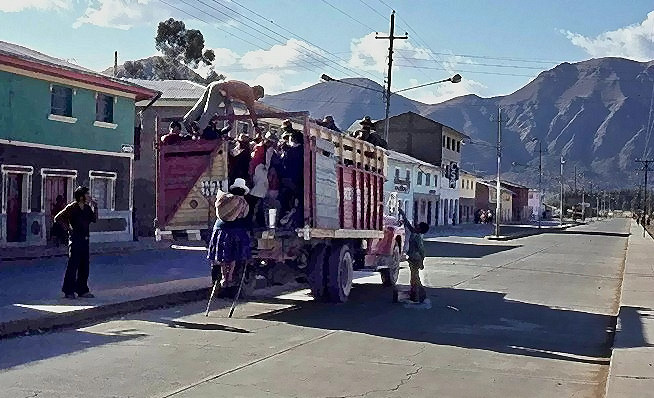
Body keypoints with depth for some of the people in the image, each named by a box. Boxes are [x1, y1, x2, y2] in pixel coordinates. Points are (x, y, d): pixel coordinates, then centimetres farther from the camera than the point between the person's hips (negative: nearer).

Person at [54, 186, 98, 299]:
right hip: (75, 239, -7)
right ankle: (68, 291, 4)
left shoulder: (87, 208, 10)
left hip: (85, 239, 7)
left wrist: (95, 208, 7)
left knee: (84, 266, 10)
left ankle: (82, 290, 17)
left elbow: (94, 220, 17)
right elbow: (58, 218, -11)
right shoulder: (72, 208, -10)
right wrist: (68, 229, -11)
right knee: (73, 265, -3)